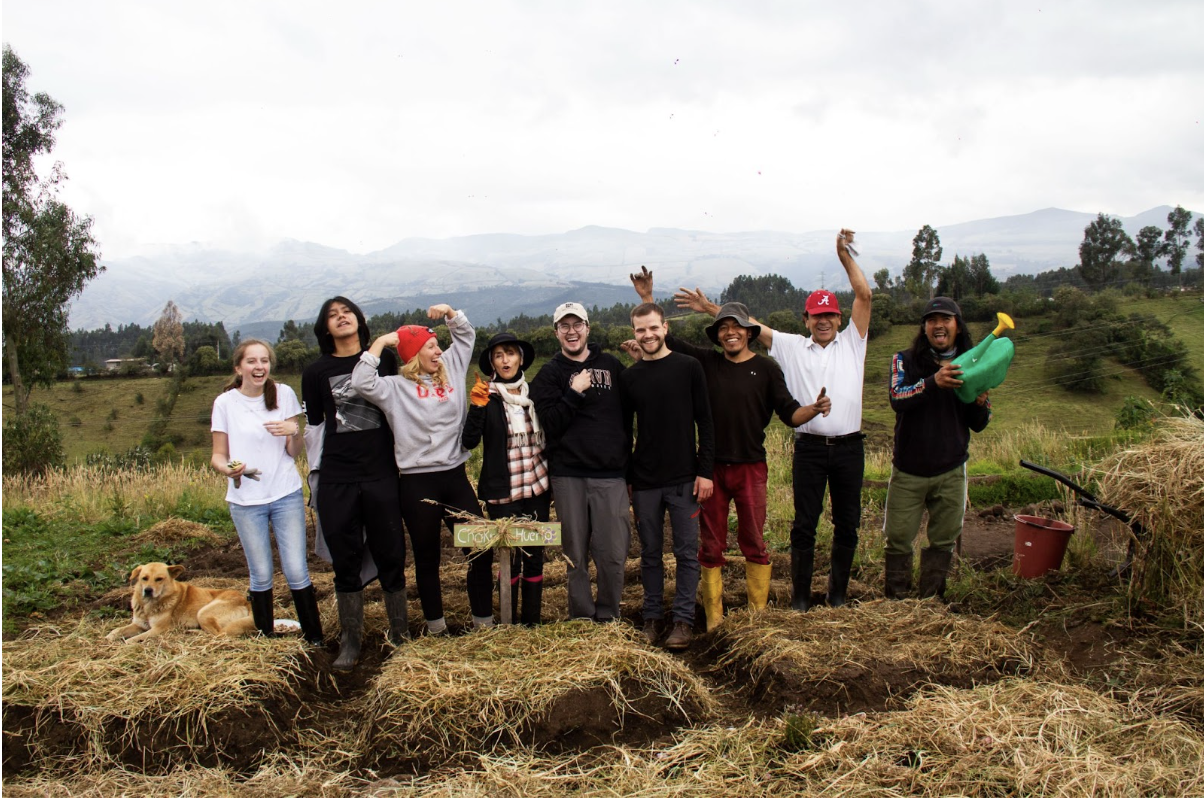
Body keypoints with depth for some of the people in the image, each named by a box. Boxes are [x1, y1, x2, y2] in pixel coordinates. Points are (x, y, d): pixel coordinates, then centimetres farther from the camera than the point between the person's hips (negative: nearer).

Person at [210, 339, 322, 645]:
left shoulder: (284, 394, 0)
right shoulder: (225, 403, -1)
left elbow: (294, 452, 3)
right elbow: (218, 455, 3)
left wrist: (294, 432, -18)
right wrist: (227, 468, -19)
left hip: (287, 495, 0)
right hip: (245, 501, 0)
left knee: (297, 572, -3)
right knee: (260, 576, 8)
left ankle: (315, 639, 10)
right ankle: (266, 638, 24)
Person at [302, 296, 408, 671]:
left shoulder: (384, 359, 5)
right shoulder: (316, 372, 6)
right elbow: (314, 425, 11)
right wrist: (316, 475, 9)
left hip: (382, 474, 0)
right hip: (336, 479, 0)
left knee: (391, 556, 4)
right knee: (345, 560, 5)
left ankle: (400, 632, 18)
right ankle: (350, 641, 16)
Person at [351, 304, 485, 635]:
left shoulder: (450, 370, 9)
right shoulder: (396, 387, -4)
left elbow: (467, 335, 19)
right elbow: (363, 383, -21)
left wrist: (450, 312, 2)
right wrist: (380, 342, -14)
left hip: (455, 476, 4)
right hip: (417, 483, -4)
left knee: (479, 547, 5)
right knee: (427, 557, 10)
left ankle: (483, 617, 19)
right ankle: (435, 621, 26)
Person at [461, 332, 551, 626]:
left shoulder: (535, 392, 7)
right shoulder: (487, 397, -3)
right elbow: (469, 441, -13)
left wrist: (554, 481, 11)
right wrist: (477, 407, -26)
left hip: (537, 488, 3)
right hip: (503, 493, -3)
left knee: (534, 556, 7)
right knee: (510, 558, 0)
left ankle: (532, 622, 18)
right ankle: (510, 624, 15)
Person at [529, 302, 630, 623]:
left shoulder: (612, 365, 10)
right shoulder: (548, 375, 6)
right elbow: (549, 425, -5)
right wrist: (574, 393, -15)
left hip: (611, 475, 1)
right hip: (568, 476, -1)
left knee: (614, 554, -1)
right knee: (576, 554, 6)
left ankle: (608, 615, 17)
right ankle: (581, 617, 21)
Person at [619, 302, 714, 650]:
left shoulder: (688, 367, 0)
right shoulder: (629, 377, 6)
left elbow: (705, 423, -1)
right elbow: (624, 430, 10)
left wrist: (705, 471, -7)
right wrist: (624, 479, 6)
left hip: (684, 478, -2)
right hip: (644, 482, 2)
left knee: (686, 552, 2)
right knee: (650, 553, 10)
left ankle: (684, 619, 12)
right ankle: (652, 617, 21)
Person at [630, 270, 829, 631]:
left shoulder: (765, 368, -1)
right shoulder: (706, 362, 4)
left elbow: (790, 414, -3)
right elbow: (665, 339, 8)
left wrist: (815, 408, -23)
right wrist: (647, 299, 0)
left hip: (751, 468, -2)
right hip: (712, 467, 2)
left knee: (753, 543, 6)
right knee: (711, 546, 8)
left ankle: (758, 614, 19)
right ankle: (713, 620, 19)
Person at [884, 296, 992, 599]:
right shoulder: (905, 360, -2)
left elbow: (977, 426, 8)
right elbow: (897, 399, -22)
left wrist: (980, 405, -15)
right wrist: (933, 382, -38)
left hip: (951, 472, 2)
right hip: (908, 471, -2)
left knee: (943, 541, 9)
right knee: (899, 540, 2)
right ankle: (896, 603, 15)